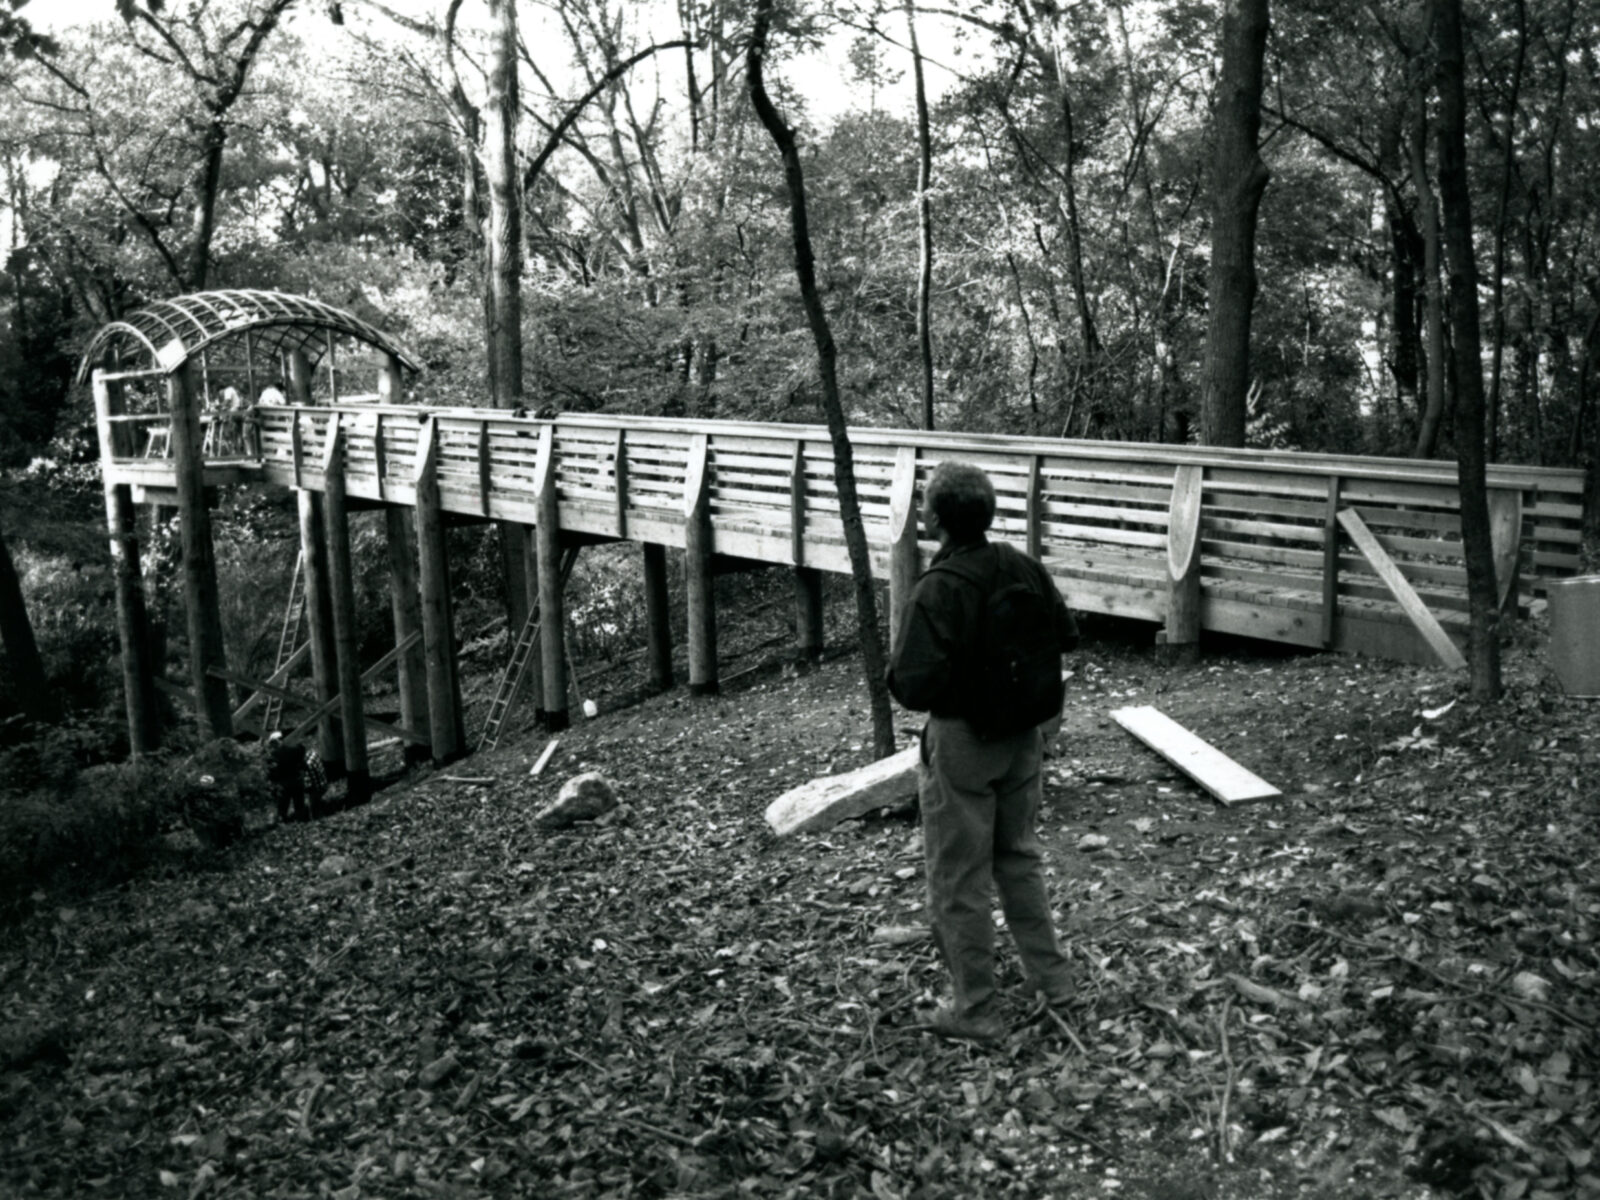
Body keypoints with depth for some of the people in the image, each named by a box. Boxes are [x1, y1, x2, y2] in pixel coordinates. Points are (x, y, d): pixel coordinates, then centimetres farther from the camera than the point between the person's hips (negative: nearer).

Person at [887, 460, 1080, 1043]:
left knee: (959, 880, 7)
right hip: (1023, 737, 7)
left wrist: (896, 665, -8)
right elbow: (1065, 633, 10)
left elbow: (912, 685, -29)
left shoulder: (938, 590, -24)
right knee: (1019, 856, 25)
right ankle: (1052, 975, 33)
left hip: (962, 743, -7)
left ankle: (976, 1011, 17)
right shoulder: (1025, 569, -3)